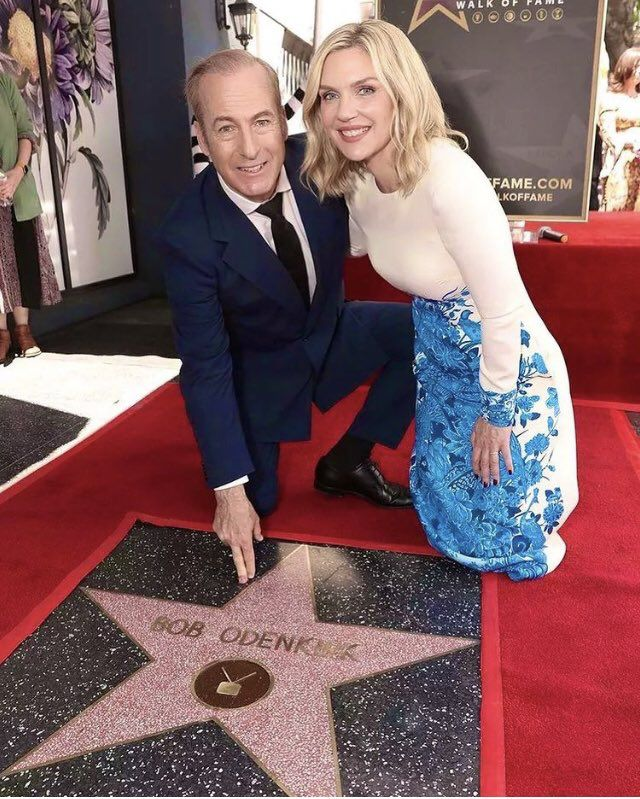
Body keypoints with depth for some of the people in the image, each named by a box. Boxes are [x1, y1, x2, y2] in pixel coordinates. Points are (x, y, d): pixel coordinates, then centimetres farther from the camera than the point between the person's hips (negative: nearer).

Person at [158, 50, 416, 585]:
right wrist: (230, 491, -22)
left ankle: (348, 461, 0)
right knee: (254, 506, -3)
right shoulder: (189, 238, -30)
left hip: (330, 331, 4)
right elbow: (205, 369, -24)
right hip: (258, 367, -3)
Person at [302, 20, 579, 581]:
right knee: (447, 493, 19)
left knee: (501, 528, 7)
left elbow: (503, 311, -24)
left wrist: (495, 412, -14)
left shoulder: (449, 178, -31)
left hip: (506, 360, -6)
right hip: (438, 357, 7)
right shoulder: (355, 180, -6)